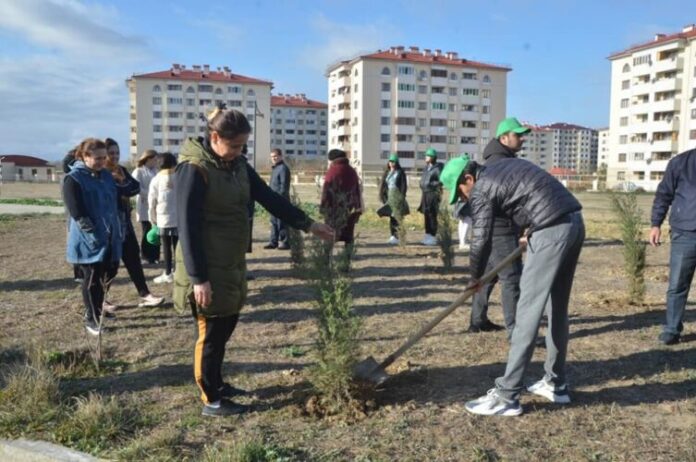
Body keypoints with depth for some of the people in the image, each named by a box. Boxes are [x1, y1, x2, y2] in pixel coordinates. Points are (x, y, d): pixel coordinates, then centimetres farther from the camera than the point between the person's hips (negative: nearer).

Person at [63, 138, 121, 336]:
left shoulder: (107, 176, 11)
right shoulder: (73, 179, -10)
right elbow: (77, 214, -16)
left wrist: (115, 233, 11)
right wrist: (95, 235, -19)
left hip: (109, 239, 6)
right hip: (89, 241, -6)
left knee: (108, 274, 12)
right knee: (92, 279, 2)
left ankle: (98, 310, 32)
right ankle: (91, 318, 17)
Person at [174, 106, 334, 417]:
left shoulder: (237, 165, 7)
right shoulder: (194, 169, -17)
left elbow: (270, 198, 9)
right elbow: (188, 228, -20)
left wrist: (307, 224, 5)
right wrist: (198, 279, -21)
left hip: (232, 265, 8)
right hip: (207, 270, -7)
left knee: (226, 327, 17)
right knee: (212, 332, 4)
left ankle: (216, 383, 35)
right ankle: (211, 400, 20)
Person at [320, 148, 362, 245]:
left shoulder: (332, 172, -9)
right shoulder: (352, 172, 6)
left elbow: (326, 191, -10)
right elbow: (357, 190, 10)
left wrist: (323, 207, -5)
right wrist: (358, 207, 14)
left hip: (334, 209, -4)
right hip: (349, 209, 4)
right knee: (348, 233, 10)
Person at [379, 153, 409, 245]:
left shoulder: (400, 172, 0)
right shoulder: (386, 172, 13)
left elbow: (404, 185, -4)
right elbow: (382, 184, 13)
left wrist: (402, 197, -12)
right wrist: (382, 196, 5)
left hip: (397, 196, -5)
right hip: (389, 196, 5)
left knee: (398, 217, -10)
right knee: (391, 217, 5)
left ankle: (397, 237, -11)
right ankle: (392, 236, 10)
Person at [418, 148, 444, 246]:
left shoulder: (437, 168, -9)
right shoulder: (426, 168, 15)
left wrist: (431, 184, -16)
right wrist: (422, 185, 11)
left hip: (433, 194, -8)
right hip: (425, 193, 8)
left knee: (432, 215, -7)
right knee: (426, 215, 10)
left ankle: (433, 237, -3)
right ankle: (428, 235, 18)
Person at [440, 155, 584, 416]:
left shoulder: (482, 190, -4)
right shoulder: (506, 166, 22)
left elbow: (481, 241, -2)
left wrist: (475, 278, 14)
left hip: (552, 231, -9)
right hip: (575, 223, 9)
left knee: (528, 311, -7)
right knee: (557, 309, 16)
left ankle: (506, 396, -2)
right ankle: (556, 384, 27)